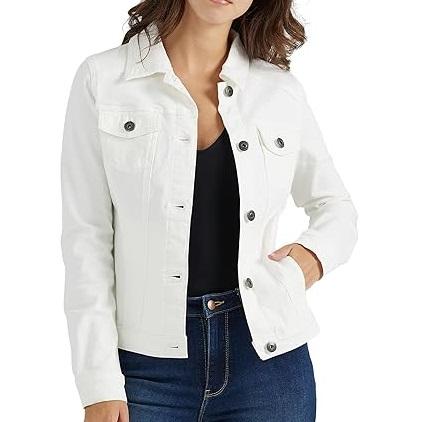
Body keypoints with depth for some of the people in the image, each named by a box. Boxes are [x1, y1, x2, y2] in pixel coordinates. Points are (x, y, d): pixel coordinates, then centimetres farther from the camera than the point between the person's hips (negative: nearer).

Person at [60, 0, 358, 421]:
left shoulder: (281, 90, 3)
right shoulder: (102, 79, -2)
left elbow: (336, 206, 17)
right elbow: (87, 236, -4)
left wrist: (315, 252, -4)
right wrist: (100, 386, -8)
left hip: (268, 356, 2)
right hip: (148, 364, -1)